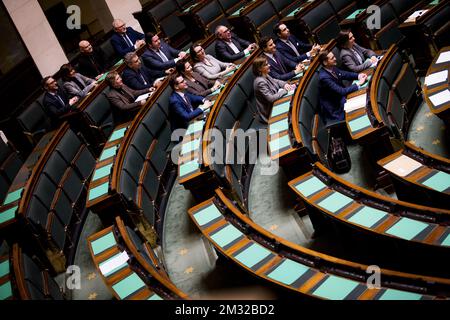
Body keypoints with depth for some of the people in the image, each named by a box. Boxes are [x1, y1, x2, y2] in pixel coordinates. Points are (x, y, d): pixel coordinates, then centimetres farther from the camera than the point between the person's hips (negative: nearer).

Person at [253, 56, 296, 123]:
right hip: (270, 111, -9)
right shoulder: (260, 82, -27)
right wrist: (285, 90, -20)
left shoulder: (265, 75, 1)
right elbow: (271, 98, -29)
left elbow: (276, 81, 17)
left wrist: (285, 84, -4)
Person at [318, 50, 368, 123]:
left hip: (340, 97, 8)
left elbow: (345, 74, 10)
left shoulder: (332, 68, -4)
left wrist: (358, 75, -8)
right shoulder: (324, 77, -30)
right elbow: (341, 91, -29)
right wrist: (358, 84, -22)